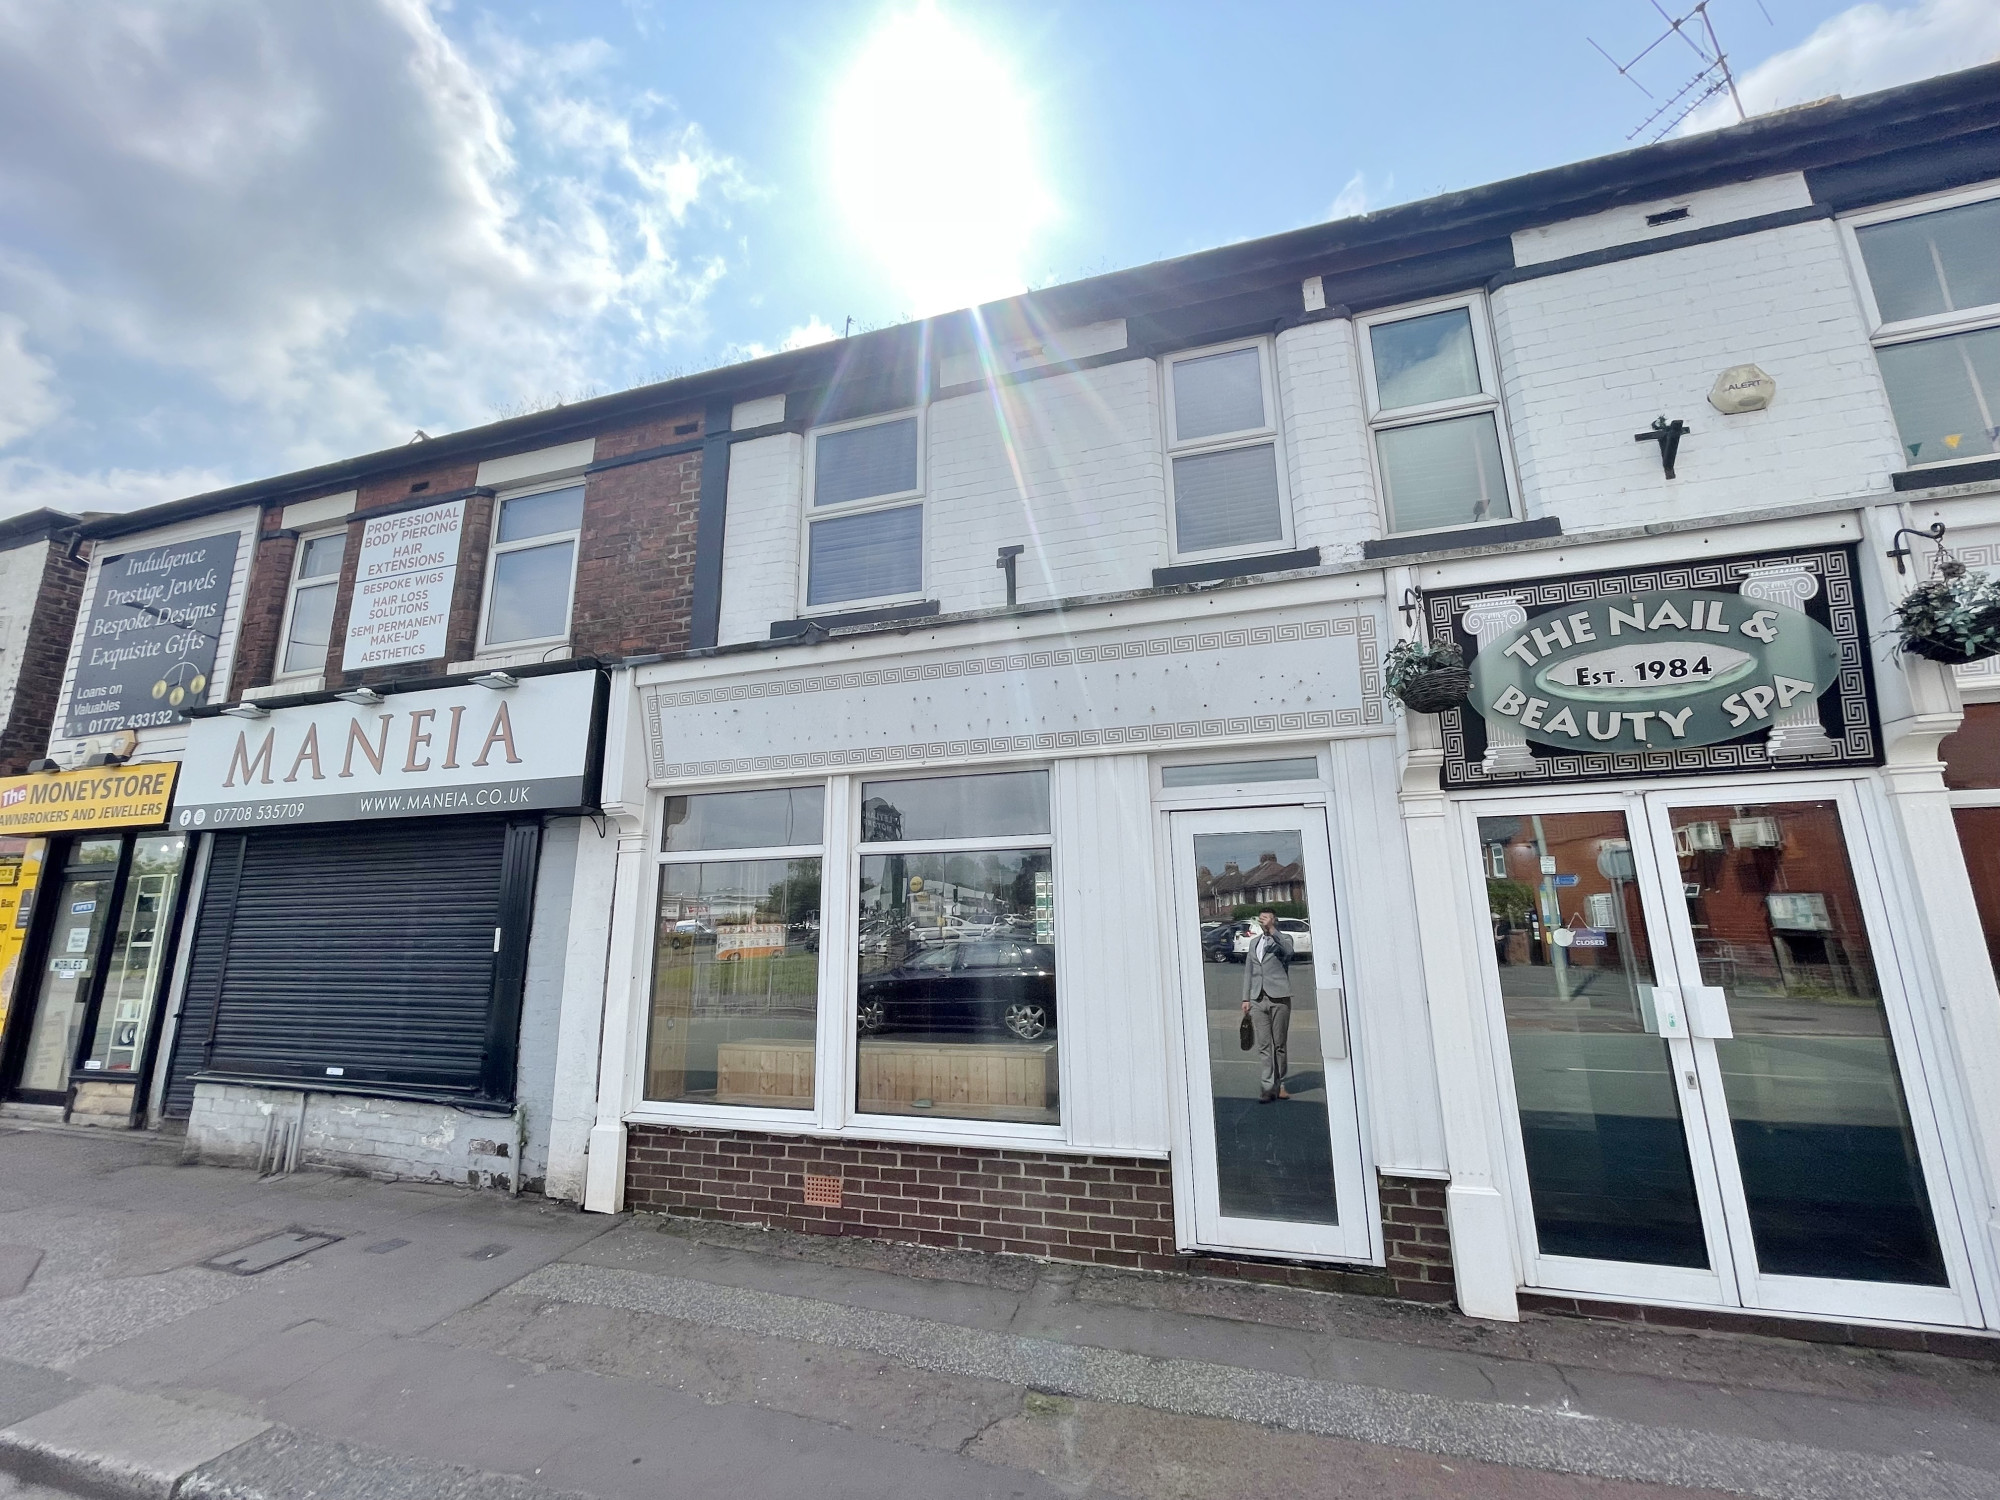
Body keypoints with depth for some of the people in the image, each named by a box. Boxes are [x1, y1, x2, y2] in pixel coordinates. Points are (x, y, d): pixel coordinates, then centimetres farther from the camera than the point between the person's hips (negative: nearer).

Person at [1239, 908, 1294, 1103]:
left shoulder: (1283, 939, 4)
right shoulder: (1254, 941, 18)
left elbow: (1288, 951, -21)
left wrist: (1271, 930, -27)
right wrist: (1246, 997, 13)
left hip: (1279, 998, -3)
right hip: (1258, 999, 4)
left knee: (1279, 1044, 4)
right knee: (1264, 1045, -2)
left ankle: (1279, 1085, 15)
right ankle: (1268, 1086, -3)